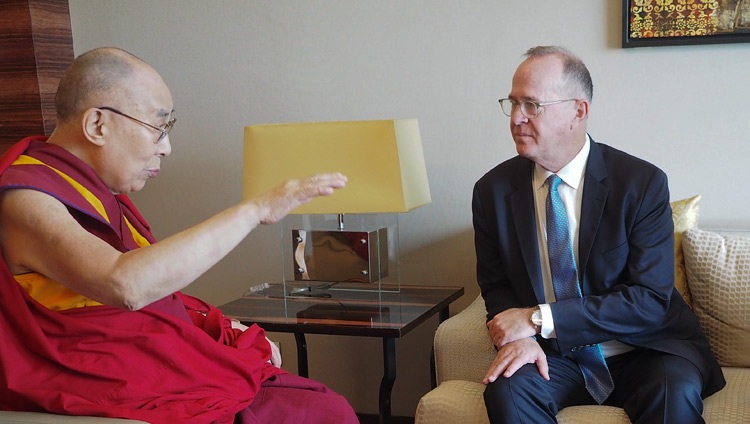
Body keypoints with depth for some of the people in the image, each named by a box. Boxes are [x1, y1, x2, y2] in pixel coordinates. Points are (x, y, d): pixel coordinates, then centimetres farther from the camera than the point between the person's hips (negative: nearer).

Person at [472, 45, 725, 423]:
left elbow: (650, 300, -15)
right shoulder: (493, 190, -1)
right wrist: (520, 336, -15)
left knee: (675, 392, -33)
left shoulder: (643, 183, -10)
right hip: (553, 356, 2)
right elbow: (495, 285, 8)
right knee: (506, 387, -29)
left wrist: (539, 319, -21)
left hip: (641, 351, -1)